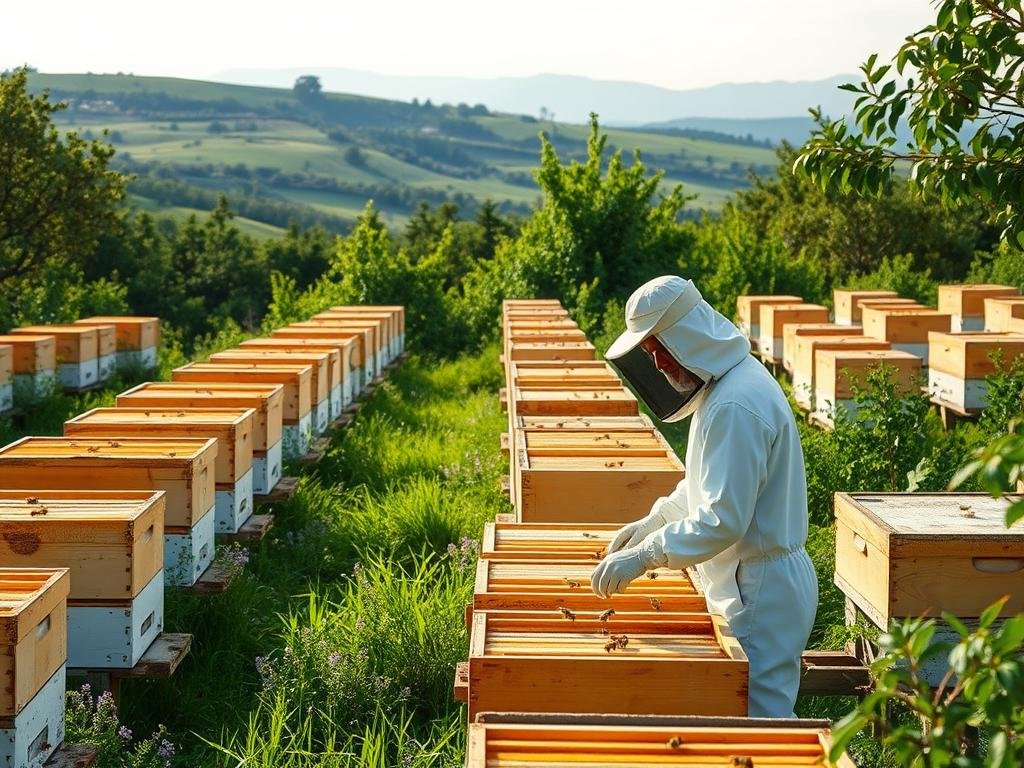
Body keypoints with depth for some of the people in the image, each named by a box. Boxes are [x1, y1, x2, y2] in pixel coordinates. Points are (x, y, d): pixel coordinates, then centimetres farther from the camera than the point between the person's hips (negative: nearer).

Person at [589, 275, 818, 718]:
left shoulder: (736, 406, -24)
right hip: (749, 582, 10)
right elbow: (709, 483, 23)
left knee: (758, 718, -3)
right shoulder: (726, 383, 10)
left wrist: (645, 556, -22)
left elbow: (724, 520, -26)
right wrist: (653, 522, 14)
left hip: (760, 593, -10)